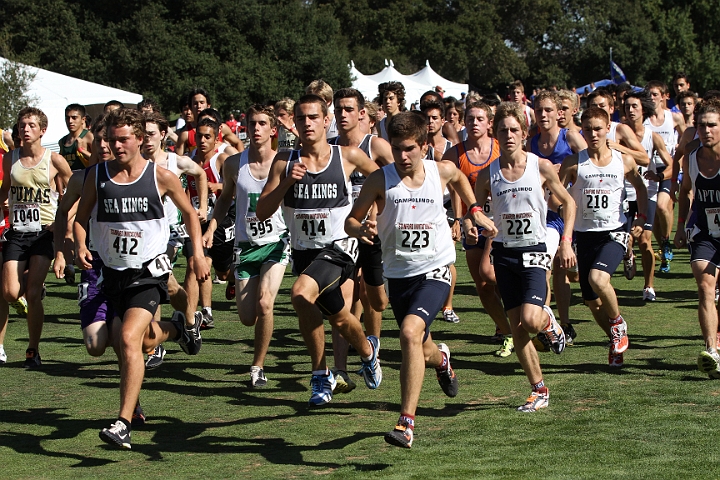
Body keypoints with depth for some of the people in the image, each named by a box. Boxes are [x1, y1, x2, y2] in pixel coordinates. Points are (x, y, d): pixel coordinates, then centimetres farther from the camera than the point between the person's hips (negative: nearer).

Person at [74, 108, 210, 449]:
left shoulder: (161, 177, -6)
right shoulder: (98, 176, 0)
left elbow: (189, 213, 10)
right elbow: (80, 218, 11)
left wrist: (198, 253, 1)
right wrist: (80, 246, -9)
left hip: (148, 272, -4)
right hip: (112, 272, 4)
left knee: (128, 338, -22)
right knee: (146, 340, 16)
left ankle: (124, 423, -22)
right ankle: (178, 328, 52)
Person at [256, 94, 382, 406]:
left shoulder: (348, 156, -5)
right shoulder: (285, 162, 0)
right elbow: (262, 213, -4)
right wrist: (286, 182, -16)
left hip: (339, 246, -4)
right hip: (304, 250, 4)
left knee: (301, 294, -27)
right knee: (338, 316, 11)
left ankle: (321, 374, -7)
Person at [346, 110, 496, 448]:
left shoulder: (442, 171, -3)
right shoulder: (380, 180, -9)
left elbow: (459, 178, 23)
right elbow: (351, 220, -4)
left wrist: (476, 211, 16)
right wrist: (361, 229, -25)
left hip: (435, 269, -2)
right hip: (398, 273, 2)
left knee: (410, 331, -27)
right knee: (422, 352, 16)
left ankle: (407, 423, -26)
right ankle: (441, 359, 58)